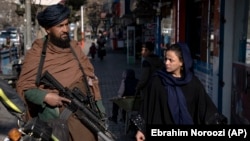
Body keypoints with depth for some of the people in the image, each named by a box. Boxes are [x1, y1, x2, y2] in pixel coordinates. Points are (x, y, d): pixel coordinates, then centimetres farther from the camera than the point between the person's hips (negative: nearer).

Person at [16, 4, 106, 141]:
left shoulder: (74, 47, 12)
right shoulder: (36, 54, -1)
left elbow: (90, 74, 15)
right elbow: (23, 87, -1)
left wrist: (99, 106, 9)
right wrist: (45, 96, -19)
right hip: (56, 112, -3)